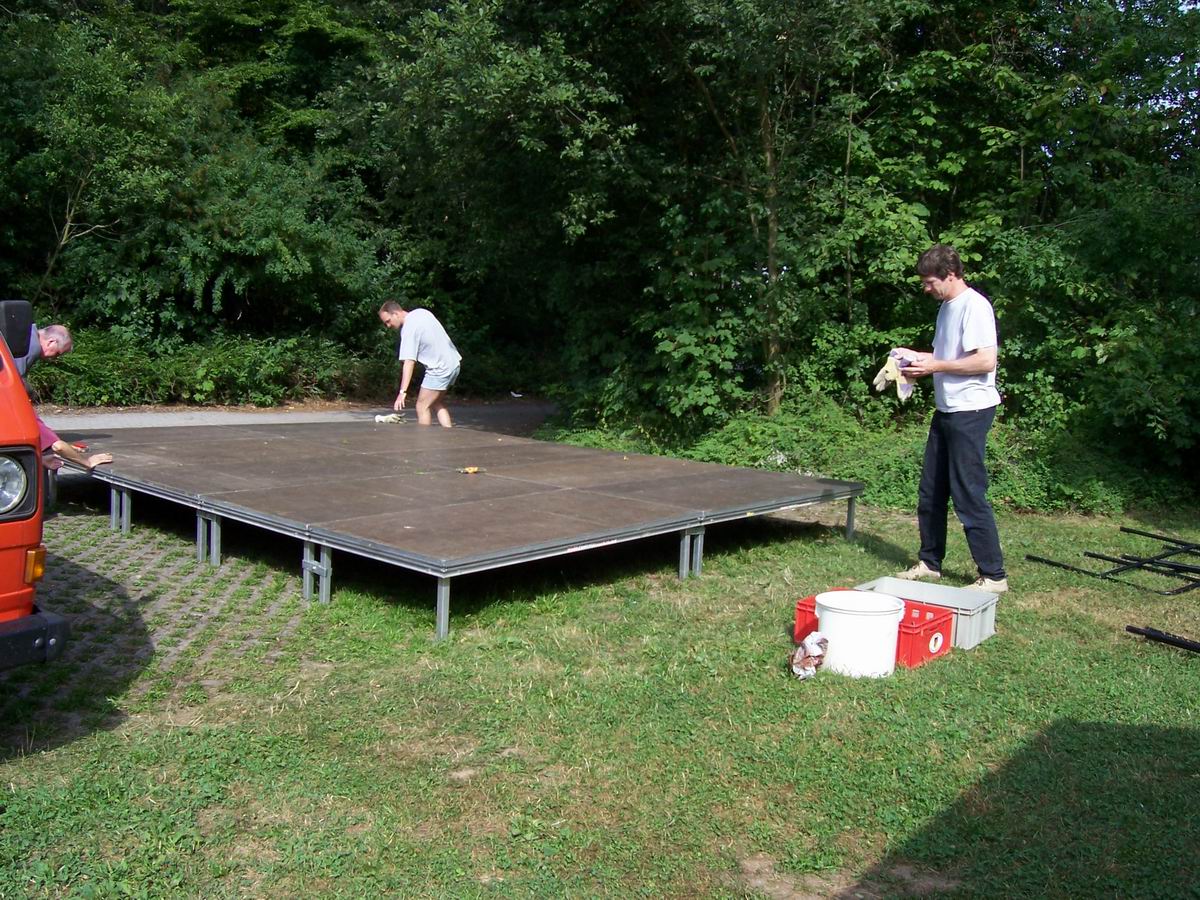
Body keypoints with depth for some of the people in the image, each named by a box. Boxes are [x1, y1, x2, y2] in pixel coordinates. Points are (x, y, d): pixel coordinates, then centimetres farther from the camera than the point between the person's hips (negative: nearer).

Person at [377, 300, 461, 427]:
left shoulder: (409, 328, -19)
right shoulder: (422, 312, 7)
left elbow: (409, 362, -27)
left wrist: (403, 392, -31)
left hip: (440, 368, -10)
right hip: (453, 362, 10)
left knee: (422, 407, -4)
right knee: (437, 404, 18)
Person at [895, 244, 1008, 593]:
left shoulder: (974, 306, -15)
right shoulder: (947, 307, 14)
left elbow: (986, 361, -23)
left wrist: (934, 366, -18)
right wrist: (918, 357, 6)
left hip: (970, 411, -10)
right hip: (946, 409, 10)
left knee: (969, 495, -7)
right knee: (930, 493, 14)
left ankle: (993, 575, 2)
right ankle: (929, 563, 26)